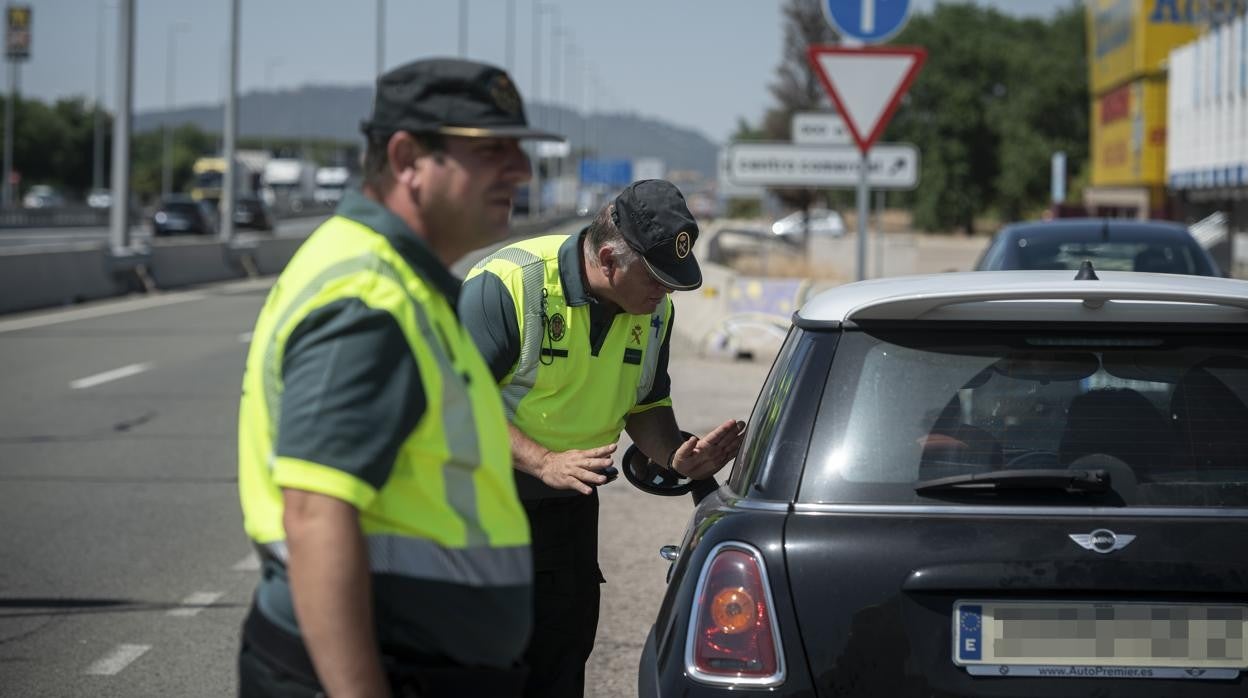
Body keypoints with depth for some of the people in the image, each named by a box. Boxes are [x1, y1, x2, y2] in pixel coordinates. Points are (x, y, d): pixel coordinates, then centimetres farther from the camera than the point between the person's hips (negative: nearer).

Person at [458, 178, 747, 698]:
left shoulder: (654, 309, 0)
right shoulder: (507, 284, -21)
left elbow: (645, 406, 13)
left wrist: (676, 456, -9)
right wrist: (544, 462, -29)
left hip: (567, 510, 6)